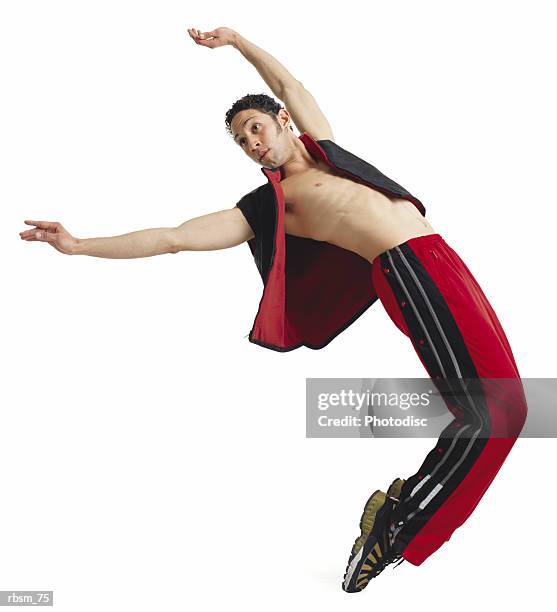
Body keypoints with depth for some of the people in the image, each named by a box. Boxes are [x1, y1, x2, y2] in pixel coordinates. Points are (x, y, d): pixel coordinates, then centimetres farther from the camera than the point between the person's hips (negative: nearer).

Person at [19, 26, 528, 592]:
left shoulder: (321, 145, 23)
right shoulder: (264, 207, 5)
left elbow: (288, 84, 39)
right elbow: (175, 237, 1)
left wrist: (235, 39, 44)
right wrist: (80, 245, 0)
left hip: (440, 257, 7)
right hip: (407, 269, -7)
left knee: (500, 410, 4)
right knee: (493, 415, -17)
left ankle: (399, 505, 12)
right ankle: (393, 528, -6)